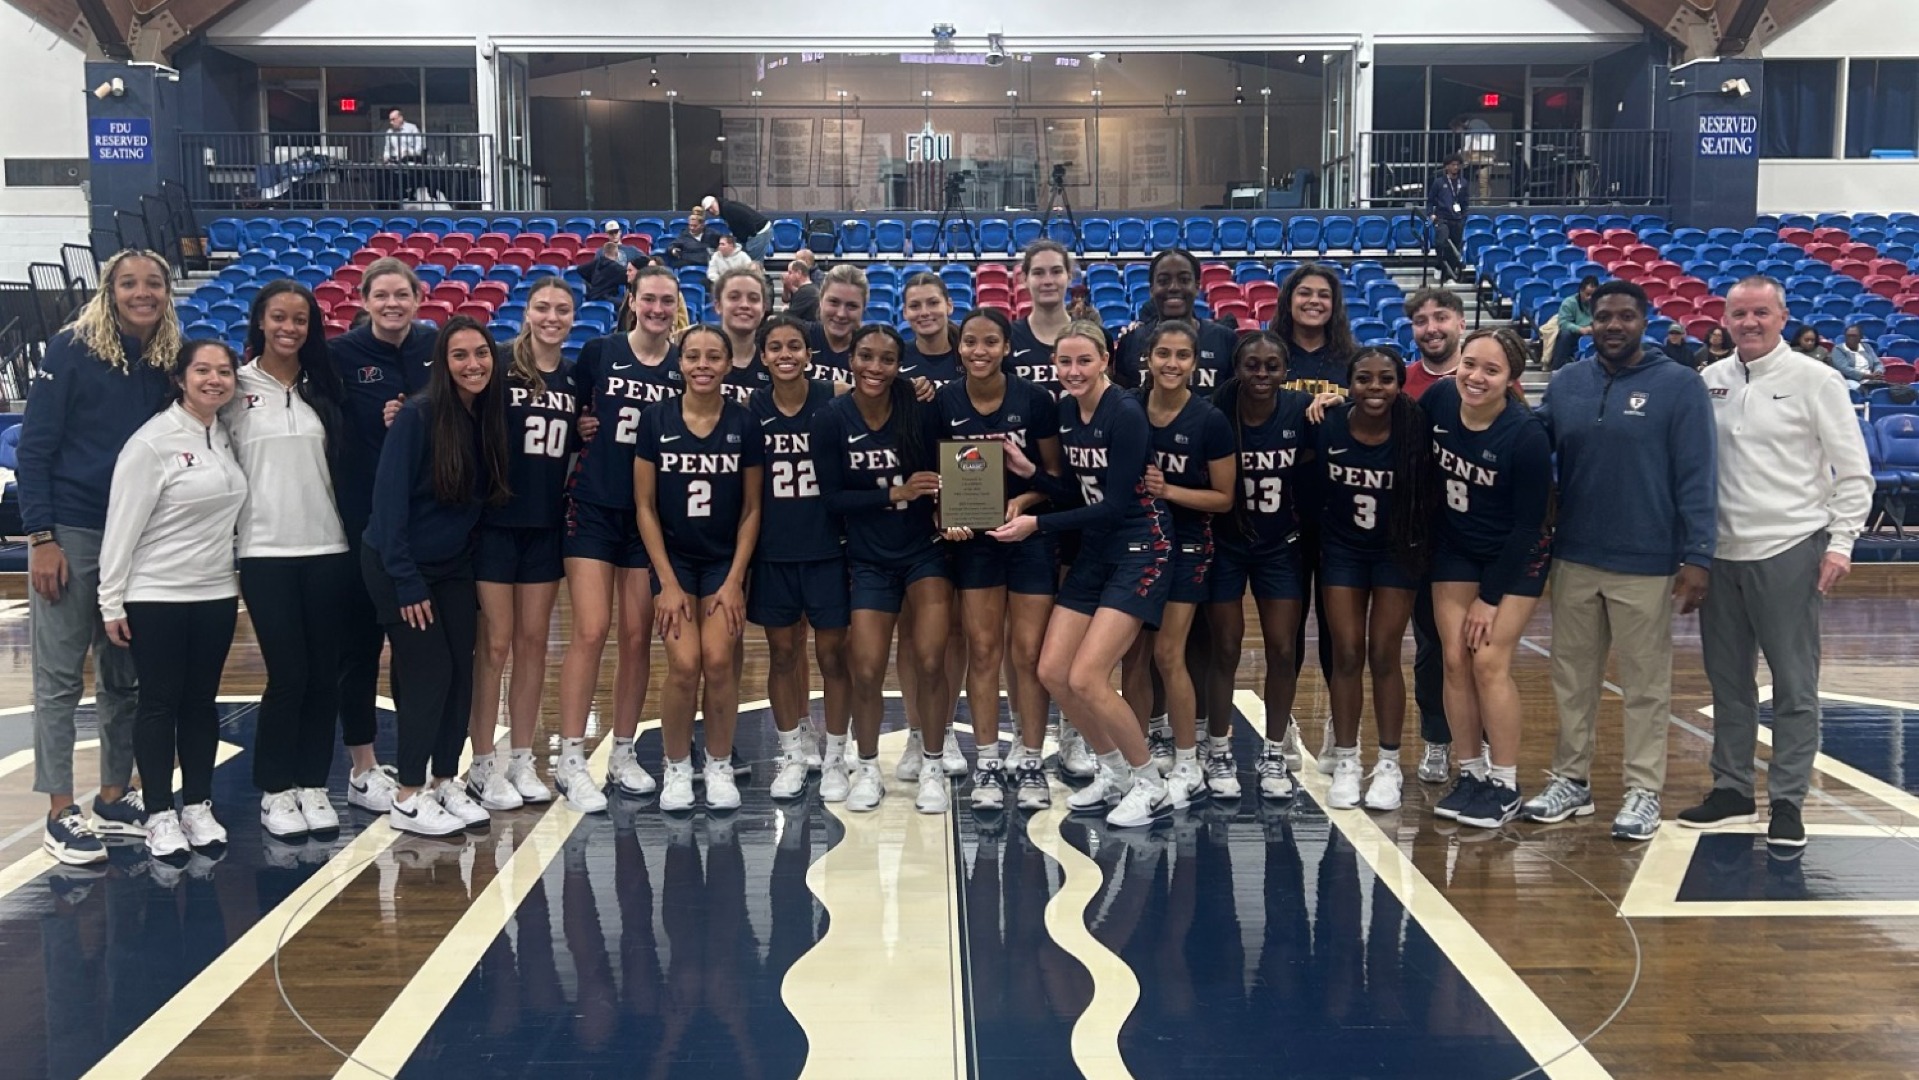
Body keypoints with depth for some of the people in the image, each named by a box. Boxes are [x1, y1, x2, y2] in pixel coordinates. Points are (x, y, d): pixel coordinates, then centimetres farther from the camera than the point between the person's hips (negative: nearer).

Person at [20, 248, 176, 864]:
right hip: (70, 532, -4)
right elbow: (35, 446, -8)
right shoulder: (71, 349, -7)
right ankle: (60, 814, 9)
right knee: (60, 678, 2)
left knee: (126, 678, 11)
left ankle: (114, 798, 22)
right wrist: (41, 536, -13)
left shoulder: (169, 361, 5)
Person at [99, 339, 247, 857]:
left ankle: (198, 807, 20)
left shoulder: (227, 437, 6)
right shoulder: (152, 441, -12)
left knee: (201, 701, 11)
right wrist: (111, 601, -13)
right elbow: (122, 525, -13)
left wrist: (238, 578, 9)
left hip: (216, 593, 6)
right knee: (160, 703, 2)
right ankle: (160, 815, 11)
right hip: (156, 596, -5)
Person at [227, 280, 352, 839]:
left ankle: (313, 785, 17)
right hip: (266, 551, -3)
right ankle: (275, 791, 12)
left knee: (324, 674, 5)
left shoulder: (324, 388, 9)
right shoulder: (236, 388, 1)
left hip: (328, 548, 3)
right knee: (288, 675, -3)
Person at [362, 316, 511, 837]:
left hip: (454, 567, 6)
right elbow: (389, 499, -18)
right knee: (429, 674, -6)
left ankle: (446, 783, 18)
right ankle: (408, 798, 5)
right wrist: (406, 582, -18)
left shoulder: (490, 418, 0)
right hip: (400, 568, -6)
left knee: (461, 674, 4)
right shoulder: (418, 417, -17)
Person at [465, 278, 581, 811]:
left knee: (533, 641, 10)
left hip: (546, 525, 5)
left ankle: (521, 761, 20)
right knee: (494, 643, 0)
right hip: (494, 522, -5)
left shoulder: (574, 378, 9)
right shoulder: (500, 365, -7)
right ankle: (483, 764, 12)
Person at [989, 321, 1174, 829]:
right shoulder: (1066, 410, 6)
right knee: (1052, 672, 2)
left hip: (1139, 552, -8)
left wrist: (1037, 524, -18)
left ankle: (1151, 786, 6)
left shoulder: (1126, 413, -18)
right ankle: (1114, 771, 23)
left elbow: (1114, 505, -19)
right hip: (1094, 552, 8)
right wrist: (1028, 471, -5)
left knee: (1086, 678, -14)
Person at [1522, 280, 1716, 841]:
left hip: (1647, 565, -4)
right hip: (1574, 560, 4)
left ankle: (1644, 790, 16)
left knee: (1645, 683, 5)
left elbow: (1695, 478, -8)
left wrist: (1696, 557, -13)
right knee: (1572, 677, 12)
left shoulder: (1679, 385, -5)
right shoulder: (1566, 384, 7)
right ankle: (1571, 780, 24)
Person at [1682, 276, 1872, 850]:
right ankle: (1731, 790, 24)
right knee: (1727, 679, 12)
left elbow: (1854, 472, -3)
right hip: (1721, 552, 4)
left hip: (1789, 551, -4)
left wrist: (1840, 542, -10)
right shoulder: (1710, 382, 6)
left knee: (1794, 685, 2)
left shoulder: (1814, 380, -4)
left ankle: (1787, 802, 10)